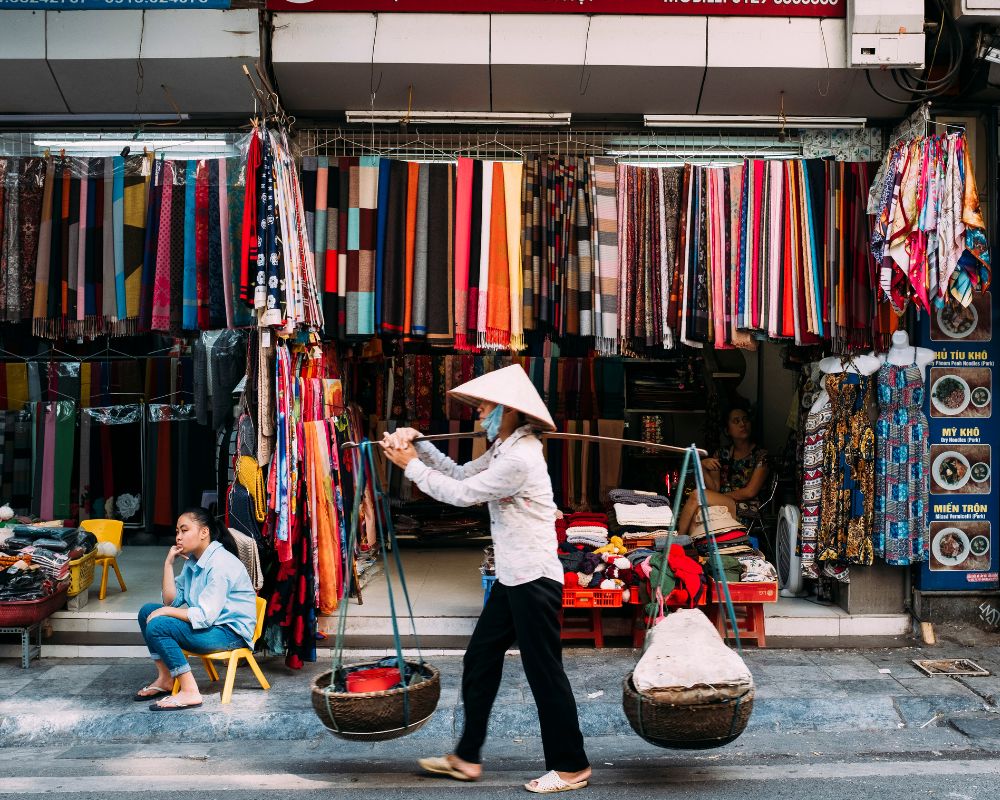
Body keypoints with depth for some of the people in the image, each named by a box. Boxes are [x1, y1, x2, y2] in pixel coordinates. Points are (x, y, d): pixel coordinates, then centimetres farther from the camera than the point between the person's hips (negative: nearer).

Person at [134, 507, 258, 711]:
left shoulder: (221, 564, -21)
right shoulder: (193, 560, 9)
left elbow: (205, 616, -25)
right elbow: (172, 600, 6)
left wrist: (164, 611, -16)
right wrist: (168, 563, -1)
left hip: (231, 632, -10)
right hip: (208, 623, 10)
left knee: (157, 626, -23)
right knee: (147, 611, 7)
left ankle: (190, 692, -19)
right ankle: (165, 679, 9)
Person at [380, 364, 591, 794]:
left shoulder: (519, 458, -22)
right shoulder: (504, 449, 12)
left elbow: (461, 493, -17)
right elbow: (460, 474, 14)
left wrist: (411, 465, -7)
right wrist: (419, 444, 3)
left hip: (535, 581, -11)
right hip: (512, 579, 11)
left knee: (544, 671, 0)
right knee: (479, 662, 14)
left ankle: (571, 766, 14)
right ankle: (466, 757, 25)